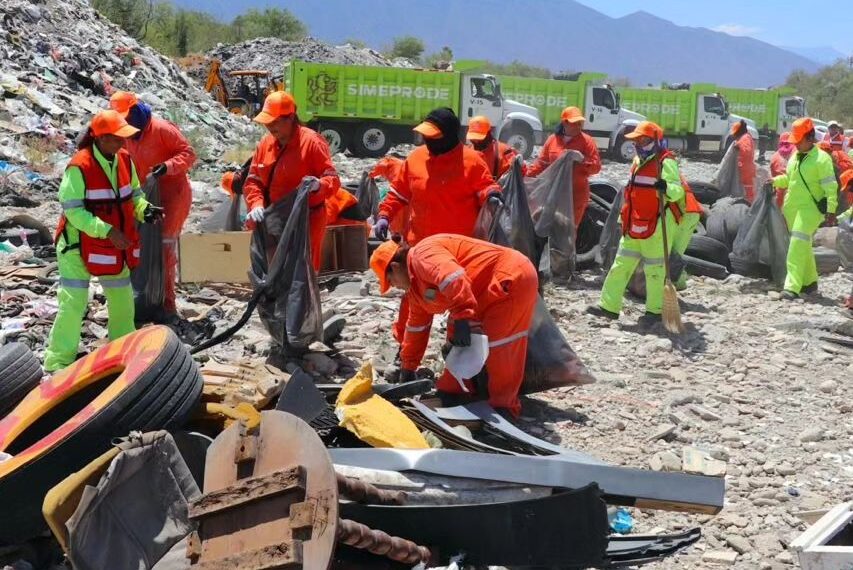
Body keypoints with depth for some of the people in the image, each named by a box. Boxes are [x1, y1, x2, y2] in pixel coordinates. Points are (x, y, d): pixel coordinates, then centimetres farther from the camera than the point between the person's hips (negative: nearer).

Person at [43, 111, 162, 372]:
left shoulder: (124, 160, -1)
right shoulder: (79, 167, -23)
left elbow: (133, 195, 10)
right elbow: (73, 210, -23)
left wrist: (145, 210, -12)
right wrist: (107, 231, -30)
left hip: (115, 245, 7)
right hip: (79, 246, -7)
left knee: (122, 299, 16)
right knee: (73, 303, -7)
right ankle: (59, 363, 2)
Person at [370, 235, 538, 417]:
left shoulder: (422, 255, -17)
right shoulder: (416, 285, 17)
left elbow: (453, 278, -34)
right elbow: (416, 326, 25)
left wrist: (463, 318, -34)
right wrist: (408, 367, 29)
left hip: (513, 277, -11)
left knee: (499, 345, -13)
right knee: (458, 342, 13)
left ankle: (503, 406, -4)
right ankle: (455, 391, 22)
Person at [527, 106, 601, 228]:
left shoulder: (587, 141, -4)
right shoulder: (552, 139, 6)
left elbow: (596, 166, -8)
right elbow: (541, 163, 13)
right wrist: (527, 176, 3)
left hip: (577, 193, -4)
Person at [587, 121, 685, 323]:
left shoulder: (666, 162, -12)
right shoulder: (638, 161, 14)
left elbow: (677, 191, -23)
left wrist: (666, 188, -45)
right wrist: (626, 219, 27)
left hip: (657, 225, -9)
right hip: (634, 225, 9)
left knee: (654, 268, 0)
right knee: (621, 264, 10)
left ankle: (655, 309, 13)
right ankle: (609, 305, 17)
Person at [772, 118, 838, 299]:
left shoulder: (821, 158, -10)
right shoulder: (795, 157, 13)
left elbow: (831, 186, -12)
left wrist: (831, 209, -18)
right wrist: (775, 181, 7)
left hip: (810, 208, -8)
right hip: (792, 208, 8)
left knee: (799, 244, -17)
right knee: (803, 245, 16)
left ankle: (792, 286, -21)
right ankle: (810, 281, 30)